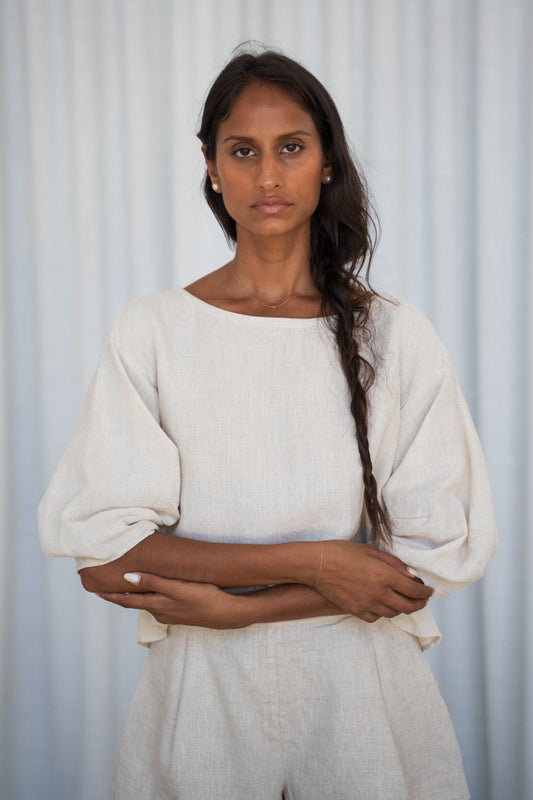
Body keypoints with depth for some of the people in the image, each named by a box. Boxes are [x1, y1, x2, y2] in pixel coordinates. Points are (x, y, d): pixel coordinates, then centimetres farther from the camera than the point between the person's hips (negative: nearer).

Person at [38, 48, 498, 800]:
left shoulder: (396, 335, -3)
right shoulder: (152, 331, -4)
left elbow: (440, 553, -8)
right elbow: (98, 549, -10)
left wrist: (235, 607, -15)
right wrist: (307, 562, -17)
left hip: (363, 686, 1)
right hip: (201, 689, 0)